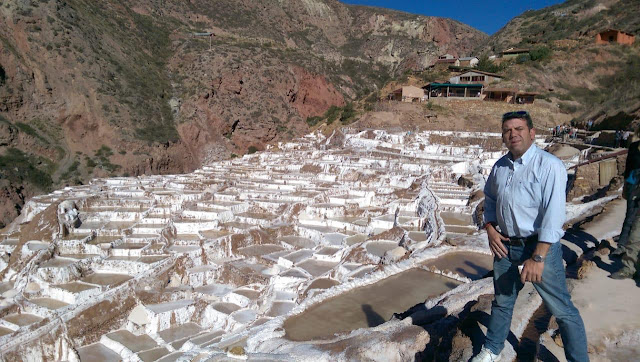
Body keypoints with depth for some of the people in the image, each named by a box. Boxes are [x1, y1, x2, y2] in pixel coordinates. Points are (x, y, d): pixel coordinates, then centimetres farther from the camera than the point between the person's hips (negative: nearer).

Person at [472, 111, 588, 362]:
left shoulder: (549, 166, -16)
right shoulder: (500, 167, 4)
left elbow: (553, 216, -22)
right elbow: (489, 199, 19)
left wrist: (537, 258, -25)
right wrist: (490, 229, 3)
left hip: (540, 246, -6)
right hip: (505, 245, 6)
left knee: (563, 310, 1)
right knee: (502, 302, 21)